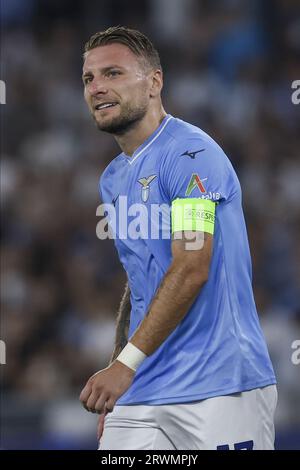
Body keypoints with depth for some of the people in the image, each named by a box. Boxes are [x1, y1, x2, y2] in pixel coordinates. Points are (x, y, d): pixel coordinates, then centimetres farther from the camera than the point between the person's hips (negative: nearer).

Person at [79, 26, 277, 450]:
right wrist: (114, 378, 15)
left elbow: (191, 271, -19)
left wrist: (126, 363, -24)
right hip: (139, 392, 7)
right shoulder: (113, 179, 16)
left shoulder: (190, 152, -11)